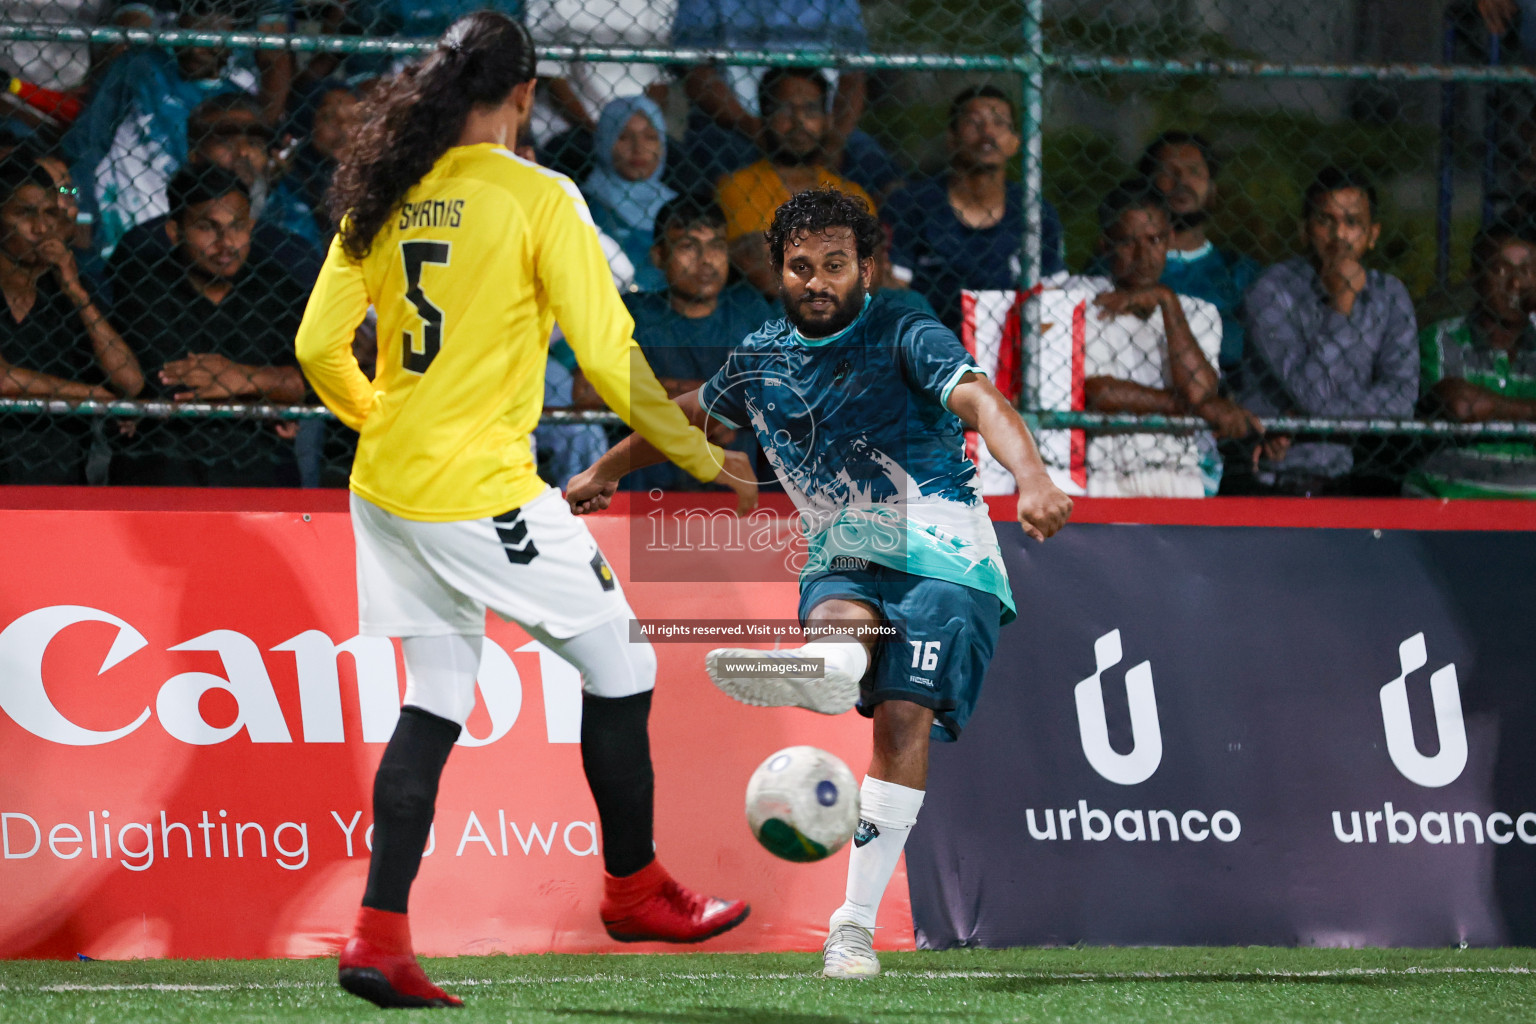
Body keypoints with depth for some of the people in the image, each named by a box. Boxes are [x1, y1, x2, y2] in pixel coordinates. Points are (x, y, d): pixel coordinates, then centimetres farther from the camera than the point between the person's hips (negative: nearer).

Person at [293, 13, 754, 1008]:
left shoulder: (387, 193, 5)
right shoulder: (536, 197, -12)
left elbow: (321, 347, 9)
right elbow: (609, 357, -13)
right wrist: (706, 457, -1)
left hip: (388, 487, 7)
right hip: (483, 495, -7)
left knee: (436, 703, 13)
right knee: (621, 667, 11)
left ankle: (379, 934, 4)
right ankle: (634, 889, 23)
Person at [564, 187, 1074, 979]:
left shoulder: (905, 339, -8)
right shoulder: (762, 359, 9)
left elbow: (980, 402, -25)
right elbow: (689, 414, 30)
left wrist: (1033, 481, -45)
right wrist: (606, 471, 44)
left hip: (942, 556, -5)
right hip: (844, 560, 5)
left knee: (905, 717, -22)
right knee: (836, 624, -33)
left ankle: (857, 922, -23)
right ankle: (822, 669, -70)